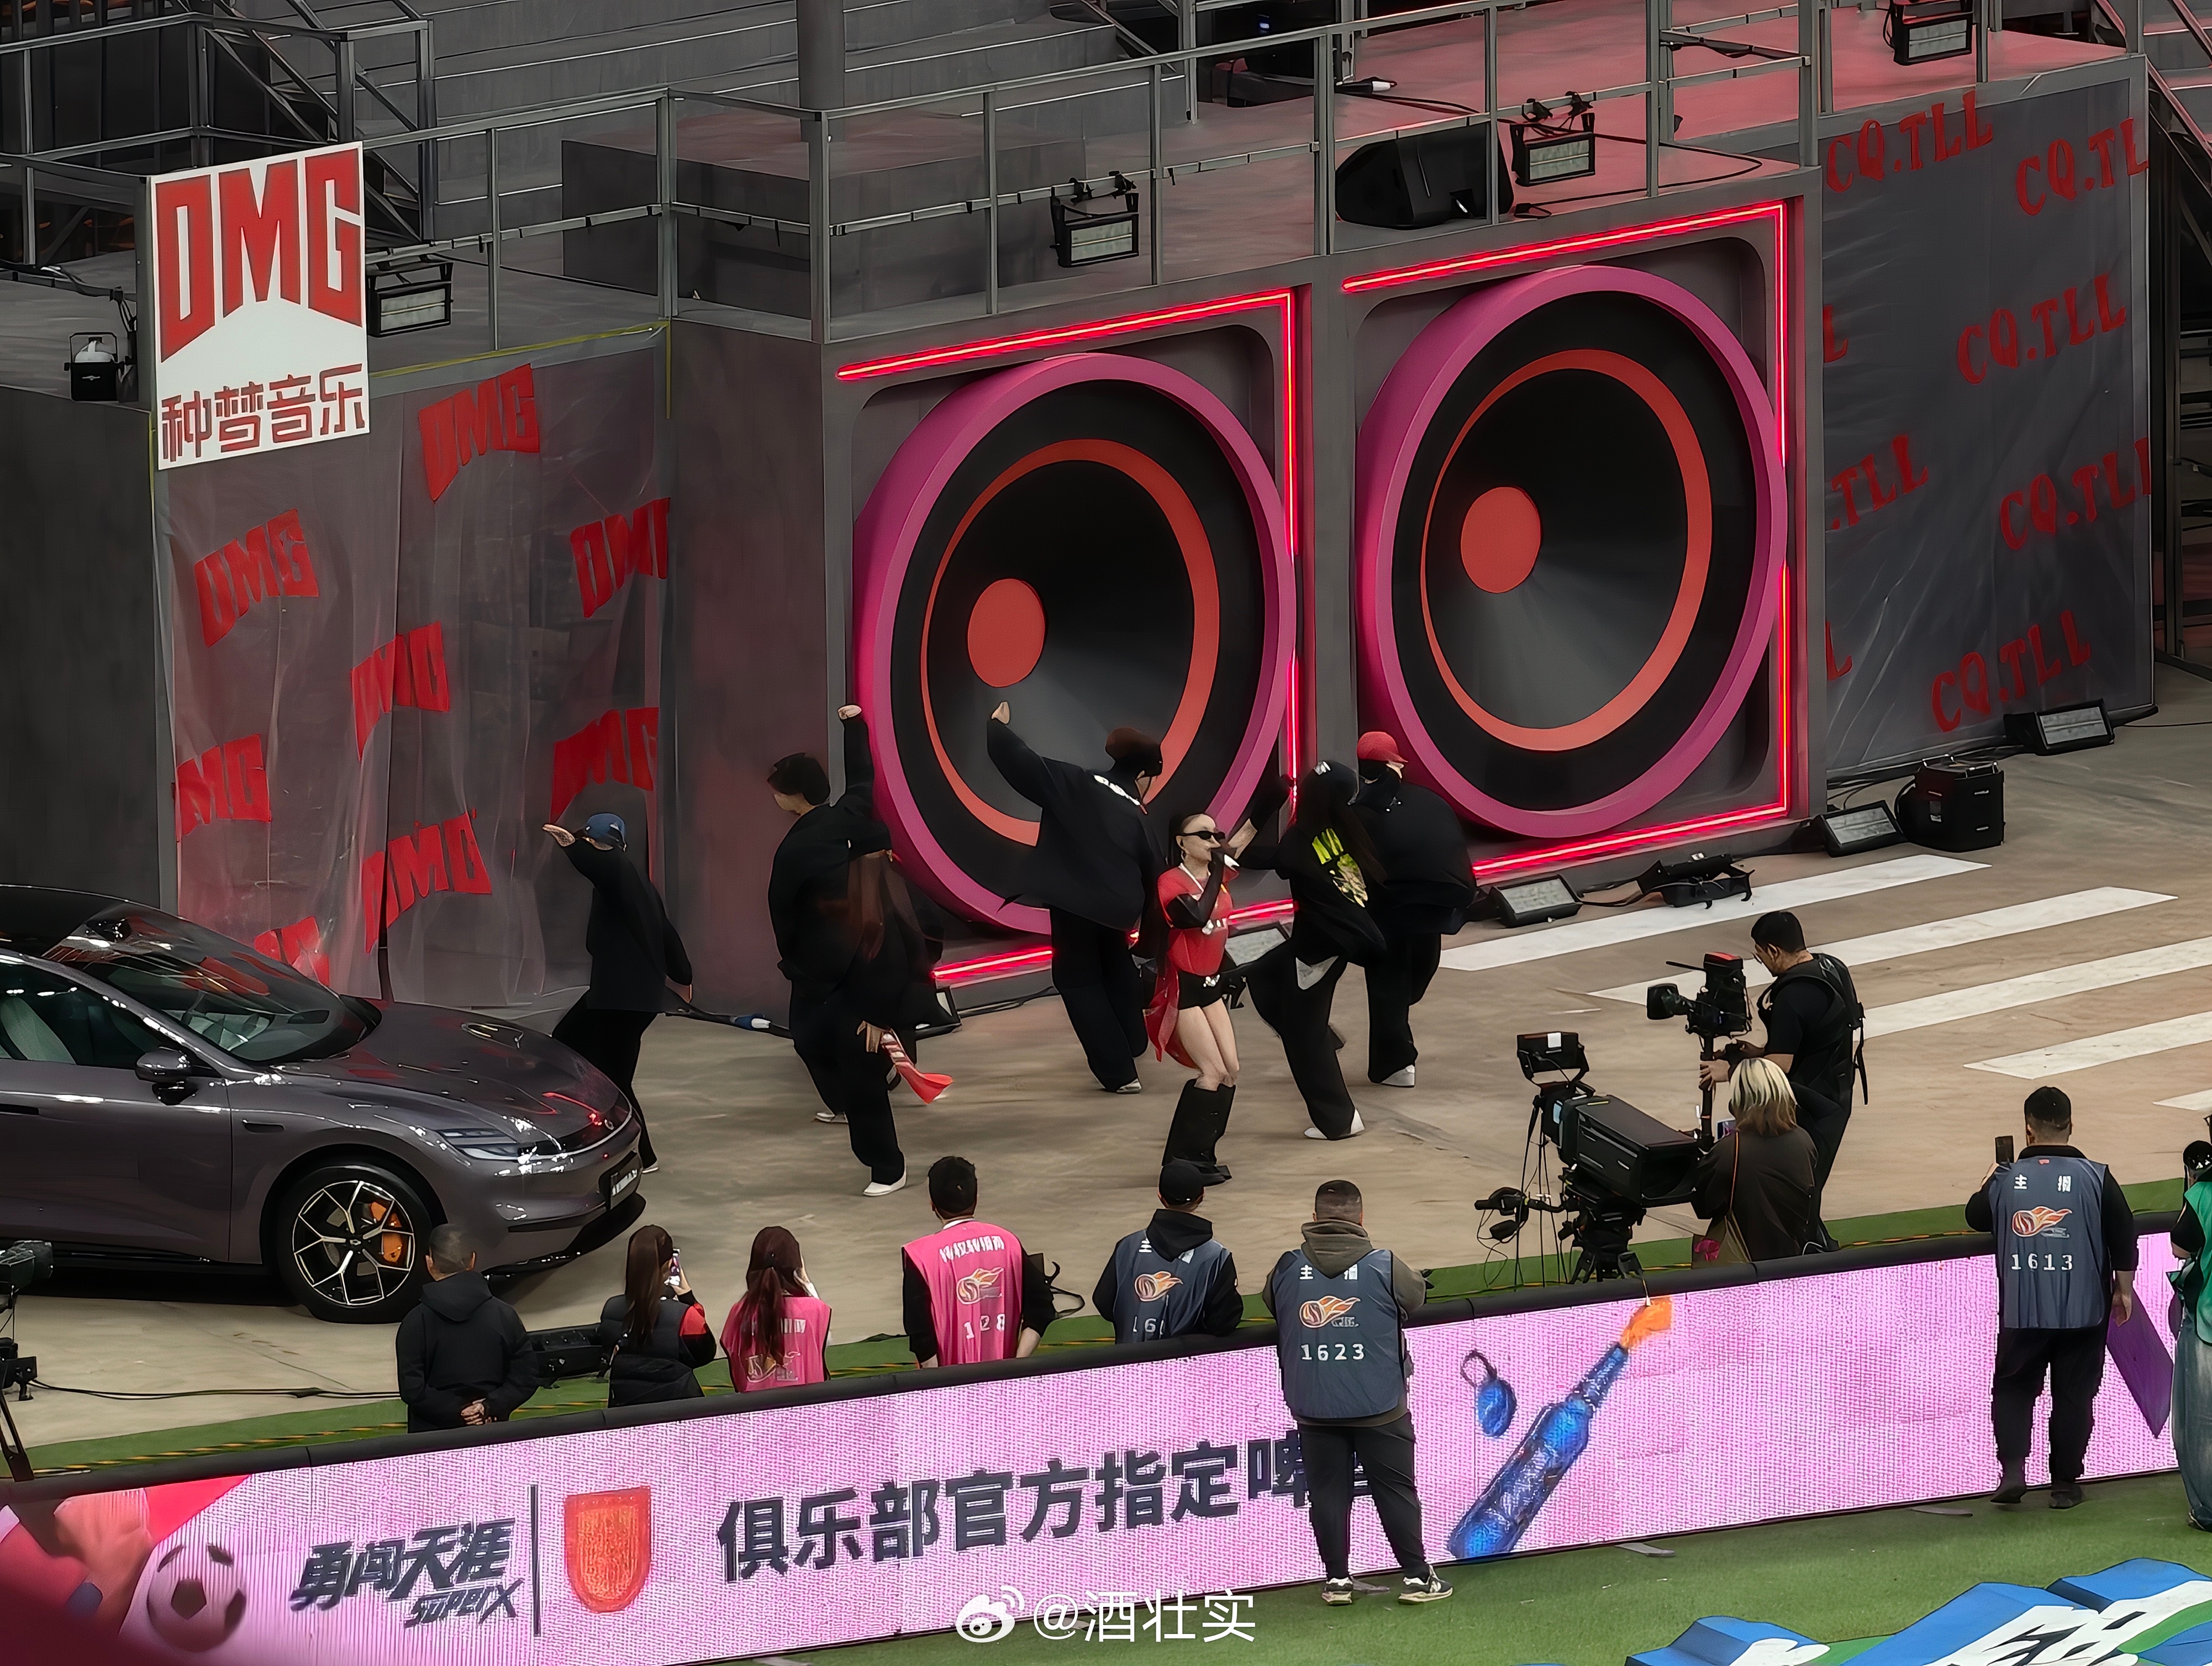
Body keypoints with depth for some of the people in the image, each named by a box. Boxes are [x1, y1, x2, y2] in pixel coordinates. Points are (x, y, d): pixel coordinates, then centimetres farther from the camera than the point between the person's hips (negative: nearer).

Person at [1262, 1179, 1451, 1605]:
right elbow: (1416, 1298, 6)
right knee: (1395, 1489, 8)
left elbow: (1273, 1309, 11)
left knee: (1327, 1491, 11)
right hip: (1378, 1405, -1)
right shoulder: (1384, 1267, -11)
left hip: (1314, 1408, 1)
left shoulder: (1288, 1270, -6)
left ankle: (1337, 1579, 14)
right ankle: (1415, 1576, 12)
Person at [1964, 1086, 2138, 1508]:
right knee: (2074, 1395, 10)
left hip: (2022, 1314, 0)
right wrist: (2124, 1290, 9)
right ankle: (2065, 1483, 13)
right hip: (2083, 1312, 0)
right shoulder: (2096, 1178, -7)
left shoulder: (2005, 1180, -5)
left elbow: (1977, 1217, 15)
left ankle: (2013, 1469, -3)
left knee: (2013, 1389, 14)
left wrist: (1989, 1181, 34)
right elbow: (2124, 1238, -4)